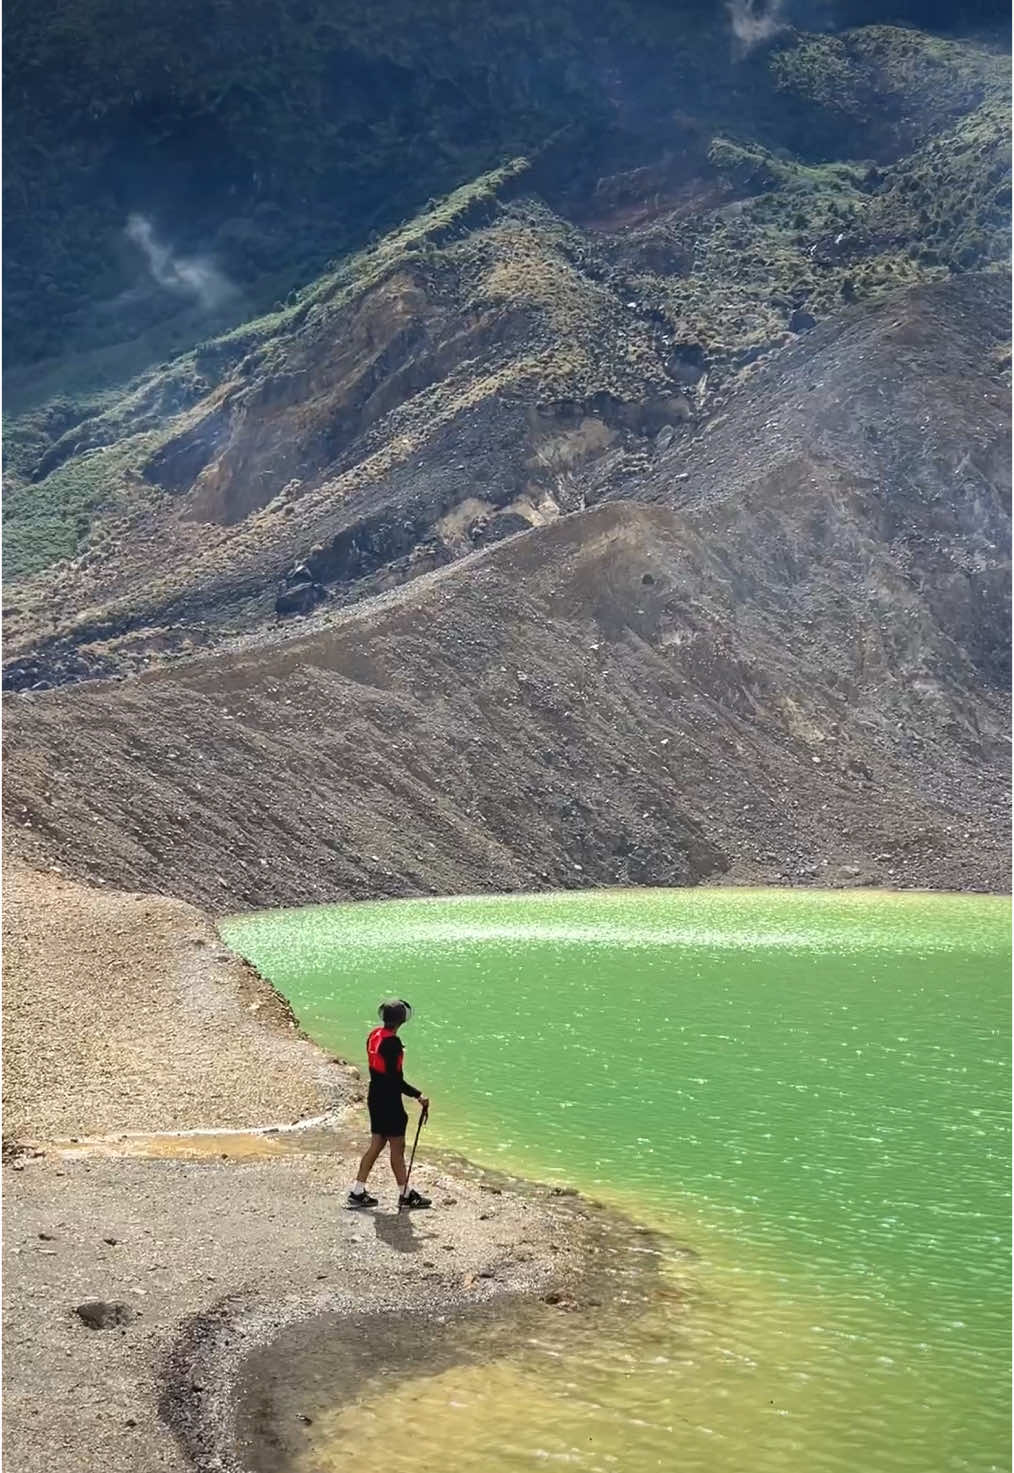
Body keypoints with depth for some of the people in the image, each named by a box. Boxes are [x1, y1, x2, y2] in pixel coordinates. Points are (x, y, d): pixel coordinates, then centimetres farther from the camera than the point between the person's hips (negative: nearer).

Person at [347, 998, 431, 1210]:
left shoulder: (374, 1035, 5)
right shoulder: (392, 1043, -23)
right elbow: (395, 1079, -23)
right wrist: (417, 1095, -19)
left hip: (375, 1096, 9)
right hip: (389, 1101, -9)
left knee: (377, 1143, 16)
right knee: (397, 1147, 3)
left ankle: (357, 1192, 18)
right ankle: (405, 1195, 14)